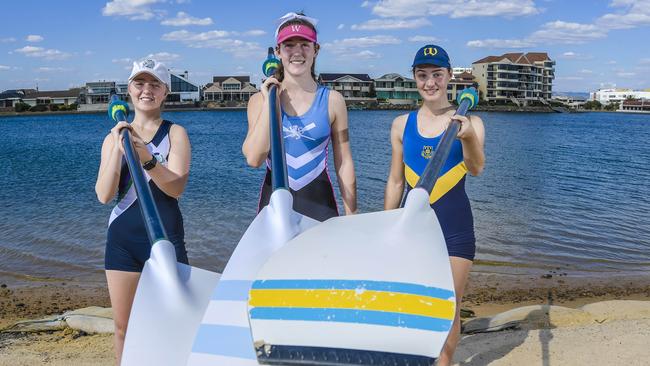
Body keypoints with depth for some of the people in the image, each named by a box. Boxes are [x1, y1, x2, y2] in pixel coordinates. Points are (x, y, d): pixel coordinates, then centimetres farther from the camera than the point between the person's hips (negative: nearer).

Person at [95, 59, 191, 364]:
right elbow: (104, 195, -5)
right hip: (122, 238, 3)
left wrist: (147, 158, -30)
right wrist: (118, 149, -16)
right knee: (123, 328, 10)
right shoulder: (113, 138, 7)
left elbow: (176, 187, -14)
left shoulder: (175, 133, 0)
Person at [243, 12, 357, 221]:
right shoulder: (260, 100, 1)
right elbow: (254, 159, -11)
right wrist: (269, 102, -10)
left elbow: (344, 162, 2)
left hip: (319, 203, 0)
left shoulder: (332, 101, 0)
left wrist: (351, 216, 0)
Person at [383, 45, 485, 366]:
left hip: (455, 226, -2)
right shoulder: (401, 125, 4)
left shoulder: (468, 122, -3)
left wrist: (468, 138, -39)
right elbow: (395, 181, 9)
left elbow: (476, 169, -18)